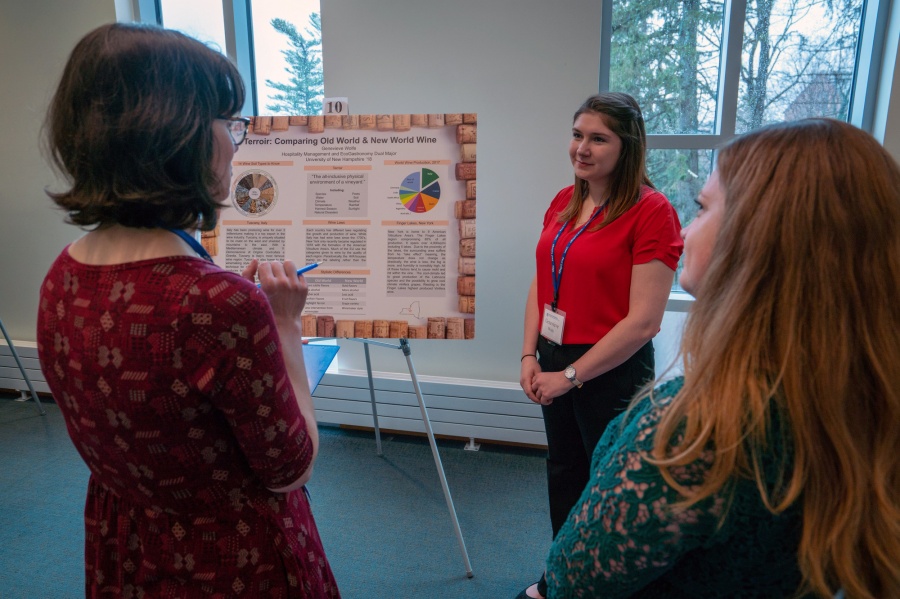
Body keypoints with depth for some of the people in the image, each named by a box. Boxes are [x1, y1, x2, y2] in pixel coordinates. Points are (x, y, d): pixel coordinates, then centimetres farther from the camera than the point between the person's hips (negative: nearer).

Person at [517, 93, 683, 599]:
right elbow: (542, 284, 8)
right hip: (556, 362, 7)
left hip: (613, 372, -6)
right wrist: (530, 357, -2)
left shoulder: (651, 211, -16)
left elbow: (643, 321, -20)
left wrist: (571, 375, -15)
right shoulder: (564, 202, 4)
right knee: (563, 474, 22)